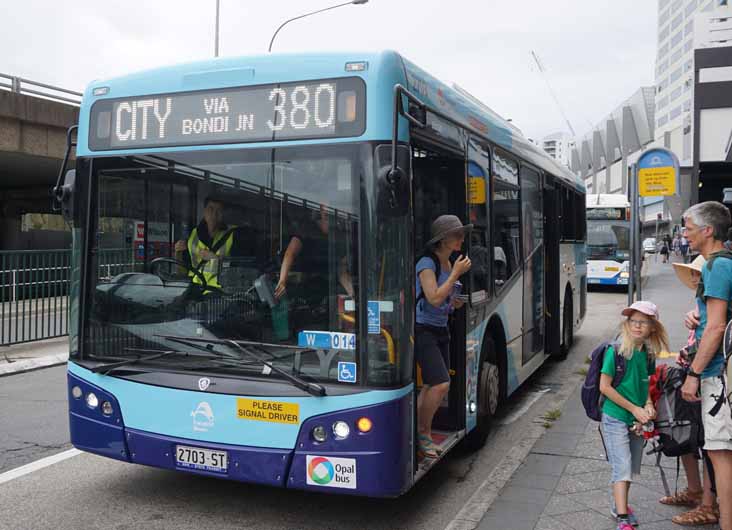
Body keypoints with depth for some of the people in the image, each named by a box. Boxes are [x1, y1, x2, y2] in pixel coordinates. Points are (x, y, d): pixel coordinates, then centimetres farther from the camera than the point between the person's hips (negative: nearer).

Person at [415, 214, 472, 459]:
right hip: (422, 330, -8)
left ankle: (418, 435, 17)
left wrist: (456, 303, 3)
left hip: (441, 331, 8)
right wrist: (456, 274, -18)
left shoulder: (449, 264, 12)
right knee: (441, 384, -16)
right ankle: (424, 432, 2)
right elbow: (434, 298, -23)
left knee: (431, 387, 7)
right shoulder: (426, 264, -13)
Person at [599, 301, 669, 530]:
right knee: (623, 467, -10)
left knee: (631, 468, 15)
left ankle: (619, 505, 34)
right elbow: (604, 386, -15)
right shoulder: (616, 351, -15)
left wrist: (648, 404, -5)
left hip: (637, 420, 6)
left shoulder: (648, 354, 2)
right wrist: (634, 409, -14)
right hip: (615, 418, -6)